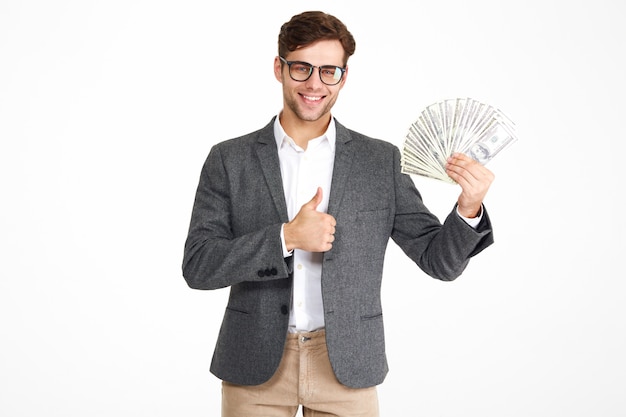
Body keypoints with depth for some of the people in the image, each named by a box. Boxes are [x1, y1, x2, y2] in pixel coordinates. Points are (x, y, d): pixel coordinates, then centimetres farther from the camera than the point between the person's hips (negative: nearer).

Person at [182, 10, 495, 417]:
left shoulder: (382, 161, 0)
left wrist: (468, 209, -19)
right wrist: (286, 238, -17)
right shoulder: (229, 160, 0)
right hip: (256, 368, 0)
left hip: (347, 368, 1)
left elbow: (439, 261, 0)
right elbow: (197, 266, -6)